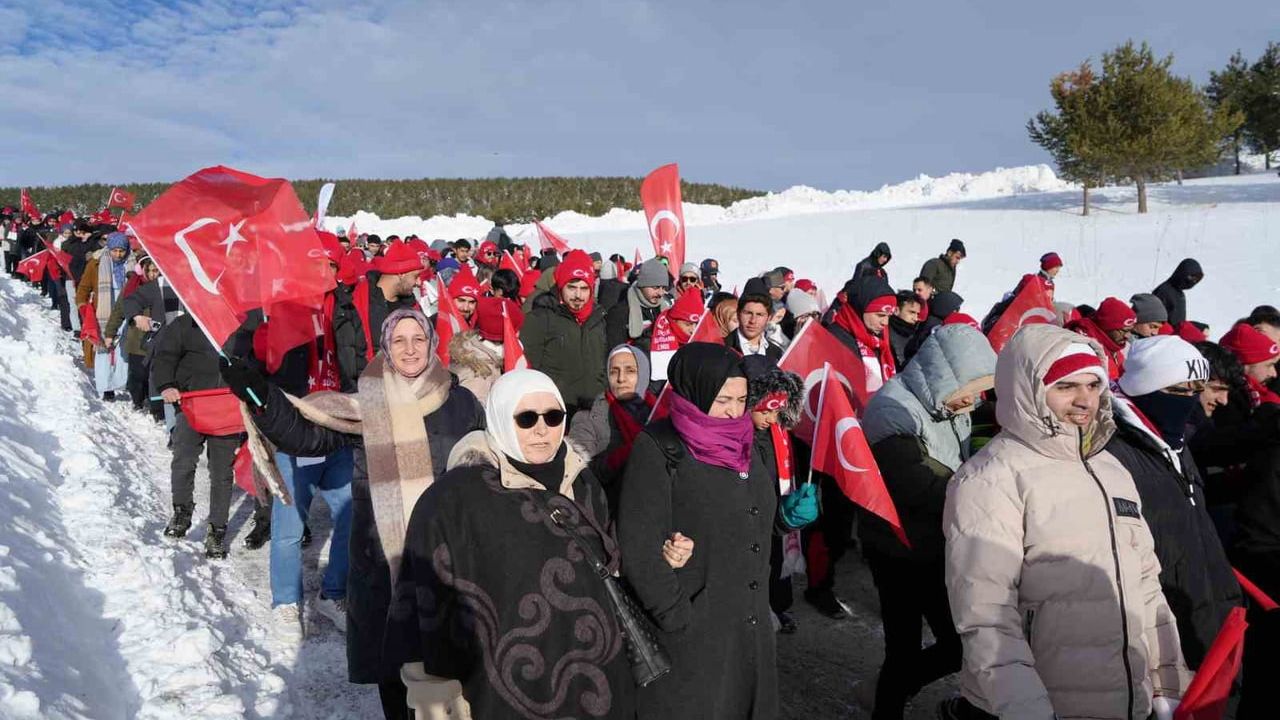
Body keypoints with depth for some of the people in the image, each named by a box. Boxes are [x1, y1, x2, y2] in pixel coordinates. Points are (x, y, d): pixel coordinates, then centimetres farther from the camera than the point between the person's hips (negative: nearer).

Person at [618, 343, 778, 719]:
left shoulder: (742, 444, 7)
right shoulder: (658, 449, -14)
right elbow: (639, 549, -18)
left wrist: (758, 606, 7)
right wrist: (679, 618, -17)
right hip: (690, 634, -6)